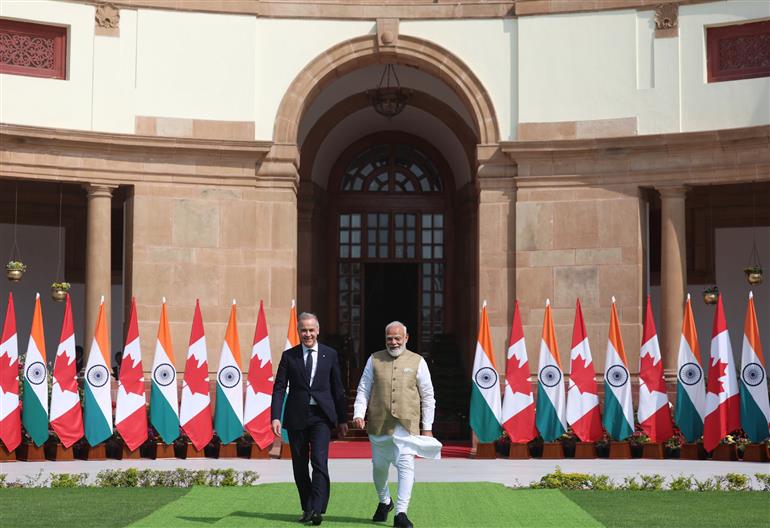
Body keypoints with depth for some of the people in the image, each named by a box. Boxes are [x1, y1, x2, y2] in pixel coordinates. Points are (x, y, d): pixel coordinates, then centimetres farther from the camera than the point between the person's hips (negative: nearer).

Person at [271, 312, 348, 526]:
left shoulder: (330, 354, 6)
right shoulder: (289, 356, 5)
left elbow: (337, 388, 10)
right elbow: (279, 388, 2)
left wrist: (342, 419, 10)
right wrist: (275, 417, -9)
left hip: (321, 415, -1)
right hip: (296, 416, 1)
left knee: (320, 462, -14)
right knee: (300, 465, 7)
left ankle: (317, 510, -16)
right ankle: (307, 509, 19)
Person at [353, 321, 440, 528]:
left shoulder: (417, 362, 5)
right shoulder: (374, 360, 8)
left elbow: (428, 396, 8)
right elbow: (363, 389, 9)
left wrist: (427, 427, 4)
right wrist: (358, 413, -6)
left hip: (407, 425, -2)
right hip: (379, 424, 2)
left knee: (406, 465, -14)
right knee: (379, 467, 12)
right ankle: (384, 502, 37)